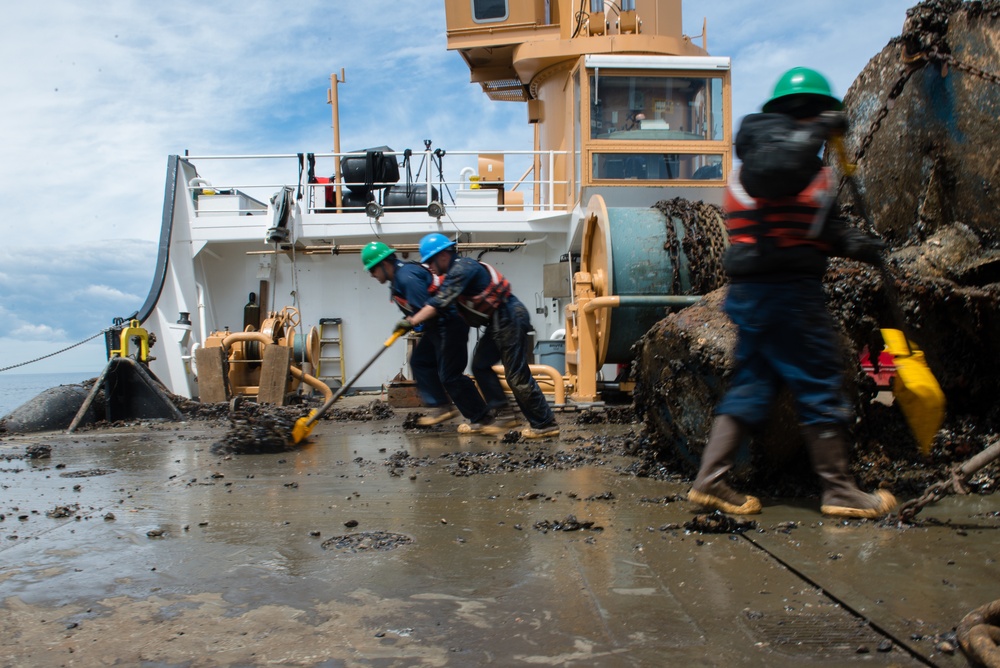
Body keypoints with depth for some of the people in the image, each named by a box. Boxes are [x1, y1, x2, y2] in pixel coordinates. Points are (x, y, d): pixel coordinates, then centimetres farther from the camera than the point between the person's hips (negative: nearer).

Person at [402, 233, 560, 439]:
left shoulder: (462, 268, -15)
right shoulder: (456, 271, 16)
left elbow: (440, 302, -22)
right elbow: (442, 298, 18)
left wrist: (413, 321, -19)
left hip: (510, 319, -11)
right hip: (499, 322, 11)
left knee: (517, 376, -8)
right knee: (480, 366, 13)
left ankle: (545, 424, 0)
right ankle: (501, 414, 14)